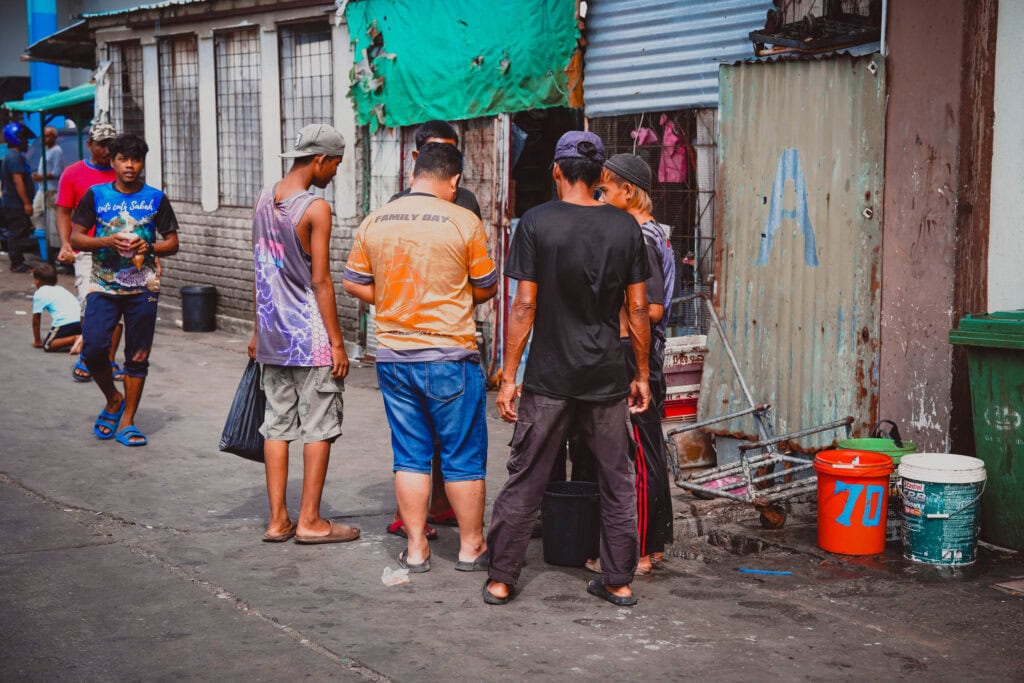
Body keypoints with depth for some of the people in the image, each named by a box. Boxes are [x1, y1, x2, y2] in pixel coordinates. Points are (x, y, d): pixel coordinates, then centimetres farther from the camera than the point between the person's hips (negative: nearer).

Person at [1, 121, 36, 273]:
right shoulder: (15, 156, -15)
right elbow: (18, 181, -21)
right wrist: (26, 203, -21)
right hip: (15, 205, -10)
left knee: (16, 234, 13)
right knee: (18, 234, -6)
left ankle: (18, 263, 19)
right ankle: (17, 264, -3)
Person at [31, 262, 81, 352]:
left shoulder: (39, 294, 11)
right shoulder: (60, 289, 32)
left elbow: (36, 320, 13)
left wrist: (37, 341, 23)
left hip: (65, 323, -7)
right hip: (80, 321, 7)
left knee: (47, 345, -1)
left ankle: (75, 339, -22)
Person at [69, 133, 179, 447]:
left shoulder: (156, 198, 4)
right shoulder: (96, 195, 4)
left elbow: (172, 243, 7)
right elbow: (76, 238, 3)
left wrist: (149, 247, -13)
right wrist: (108, 241, -13)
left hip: (143, 287, 0)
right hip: (103, 284, 0)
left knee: (138, 356, 3)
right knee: (93, 348, -12)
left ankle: (127, 421, 14)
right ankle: (113, 400, 16)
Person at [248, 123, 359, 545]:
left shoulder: (263, 201, 8)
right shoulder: (316, 209, -14)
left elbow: (261, 273, 13)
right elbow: (321, 281, -15)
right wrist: (337, 343, -10)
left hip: (273, 336, 7)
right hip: (312, 337, -7)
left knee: (277, 424, 10)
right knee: (318, 427, 3)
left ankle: (278, 519, 15)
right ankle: (310, 521, 8)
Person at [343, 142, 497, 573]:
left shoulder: (374, 222, 3)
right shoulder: (464, 222, -9)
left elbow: (353, 283, 10)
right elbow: (486, 288, 0)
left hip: (393, 357, 4)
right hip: (450, 356, -4)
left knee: (410, 456, 12)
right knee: (463, 456, 8)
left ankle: (416, 548, 17)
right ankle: (471, 547, 18)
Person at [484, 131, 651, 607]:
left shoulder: (536, 222, -6)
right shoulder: (625, 227, 1)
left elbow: (524, 306, -8)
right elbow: (638, 309, 2)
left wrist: (509, 376, -3)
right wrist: (641, 376, 11)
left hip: (549, 375, -2)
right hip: (607, 376, 2)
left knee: (525, 479, 7)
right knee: (617, 481, 11)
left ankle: (500, 580, 12)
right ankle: (619, 581, 17)